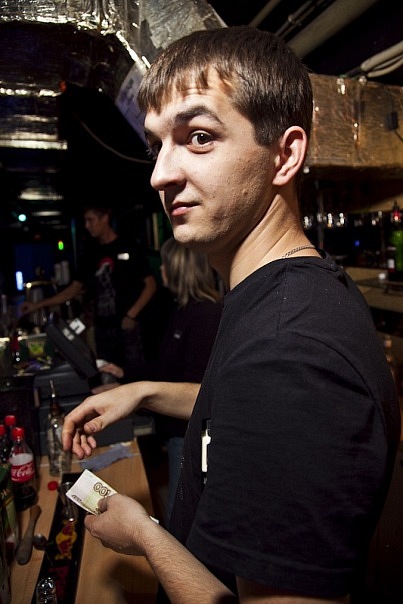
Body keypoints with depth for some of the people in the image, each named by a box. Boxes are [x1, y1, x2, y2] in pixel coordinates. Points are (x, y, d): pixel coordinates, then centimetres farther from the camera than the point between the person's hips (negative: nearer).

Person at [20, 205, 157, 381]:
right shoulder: (90, 254, 10)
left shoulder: (129, 249, -4)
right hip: (102, 327, 5)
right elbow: (75, 289, 13)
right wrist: (38, 304, 6)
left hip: (127, 325, -5)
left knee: (135, 374, -1)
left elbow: (150, 284, -5)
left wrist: (131, 315, -12)